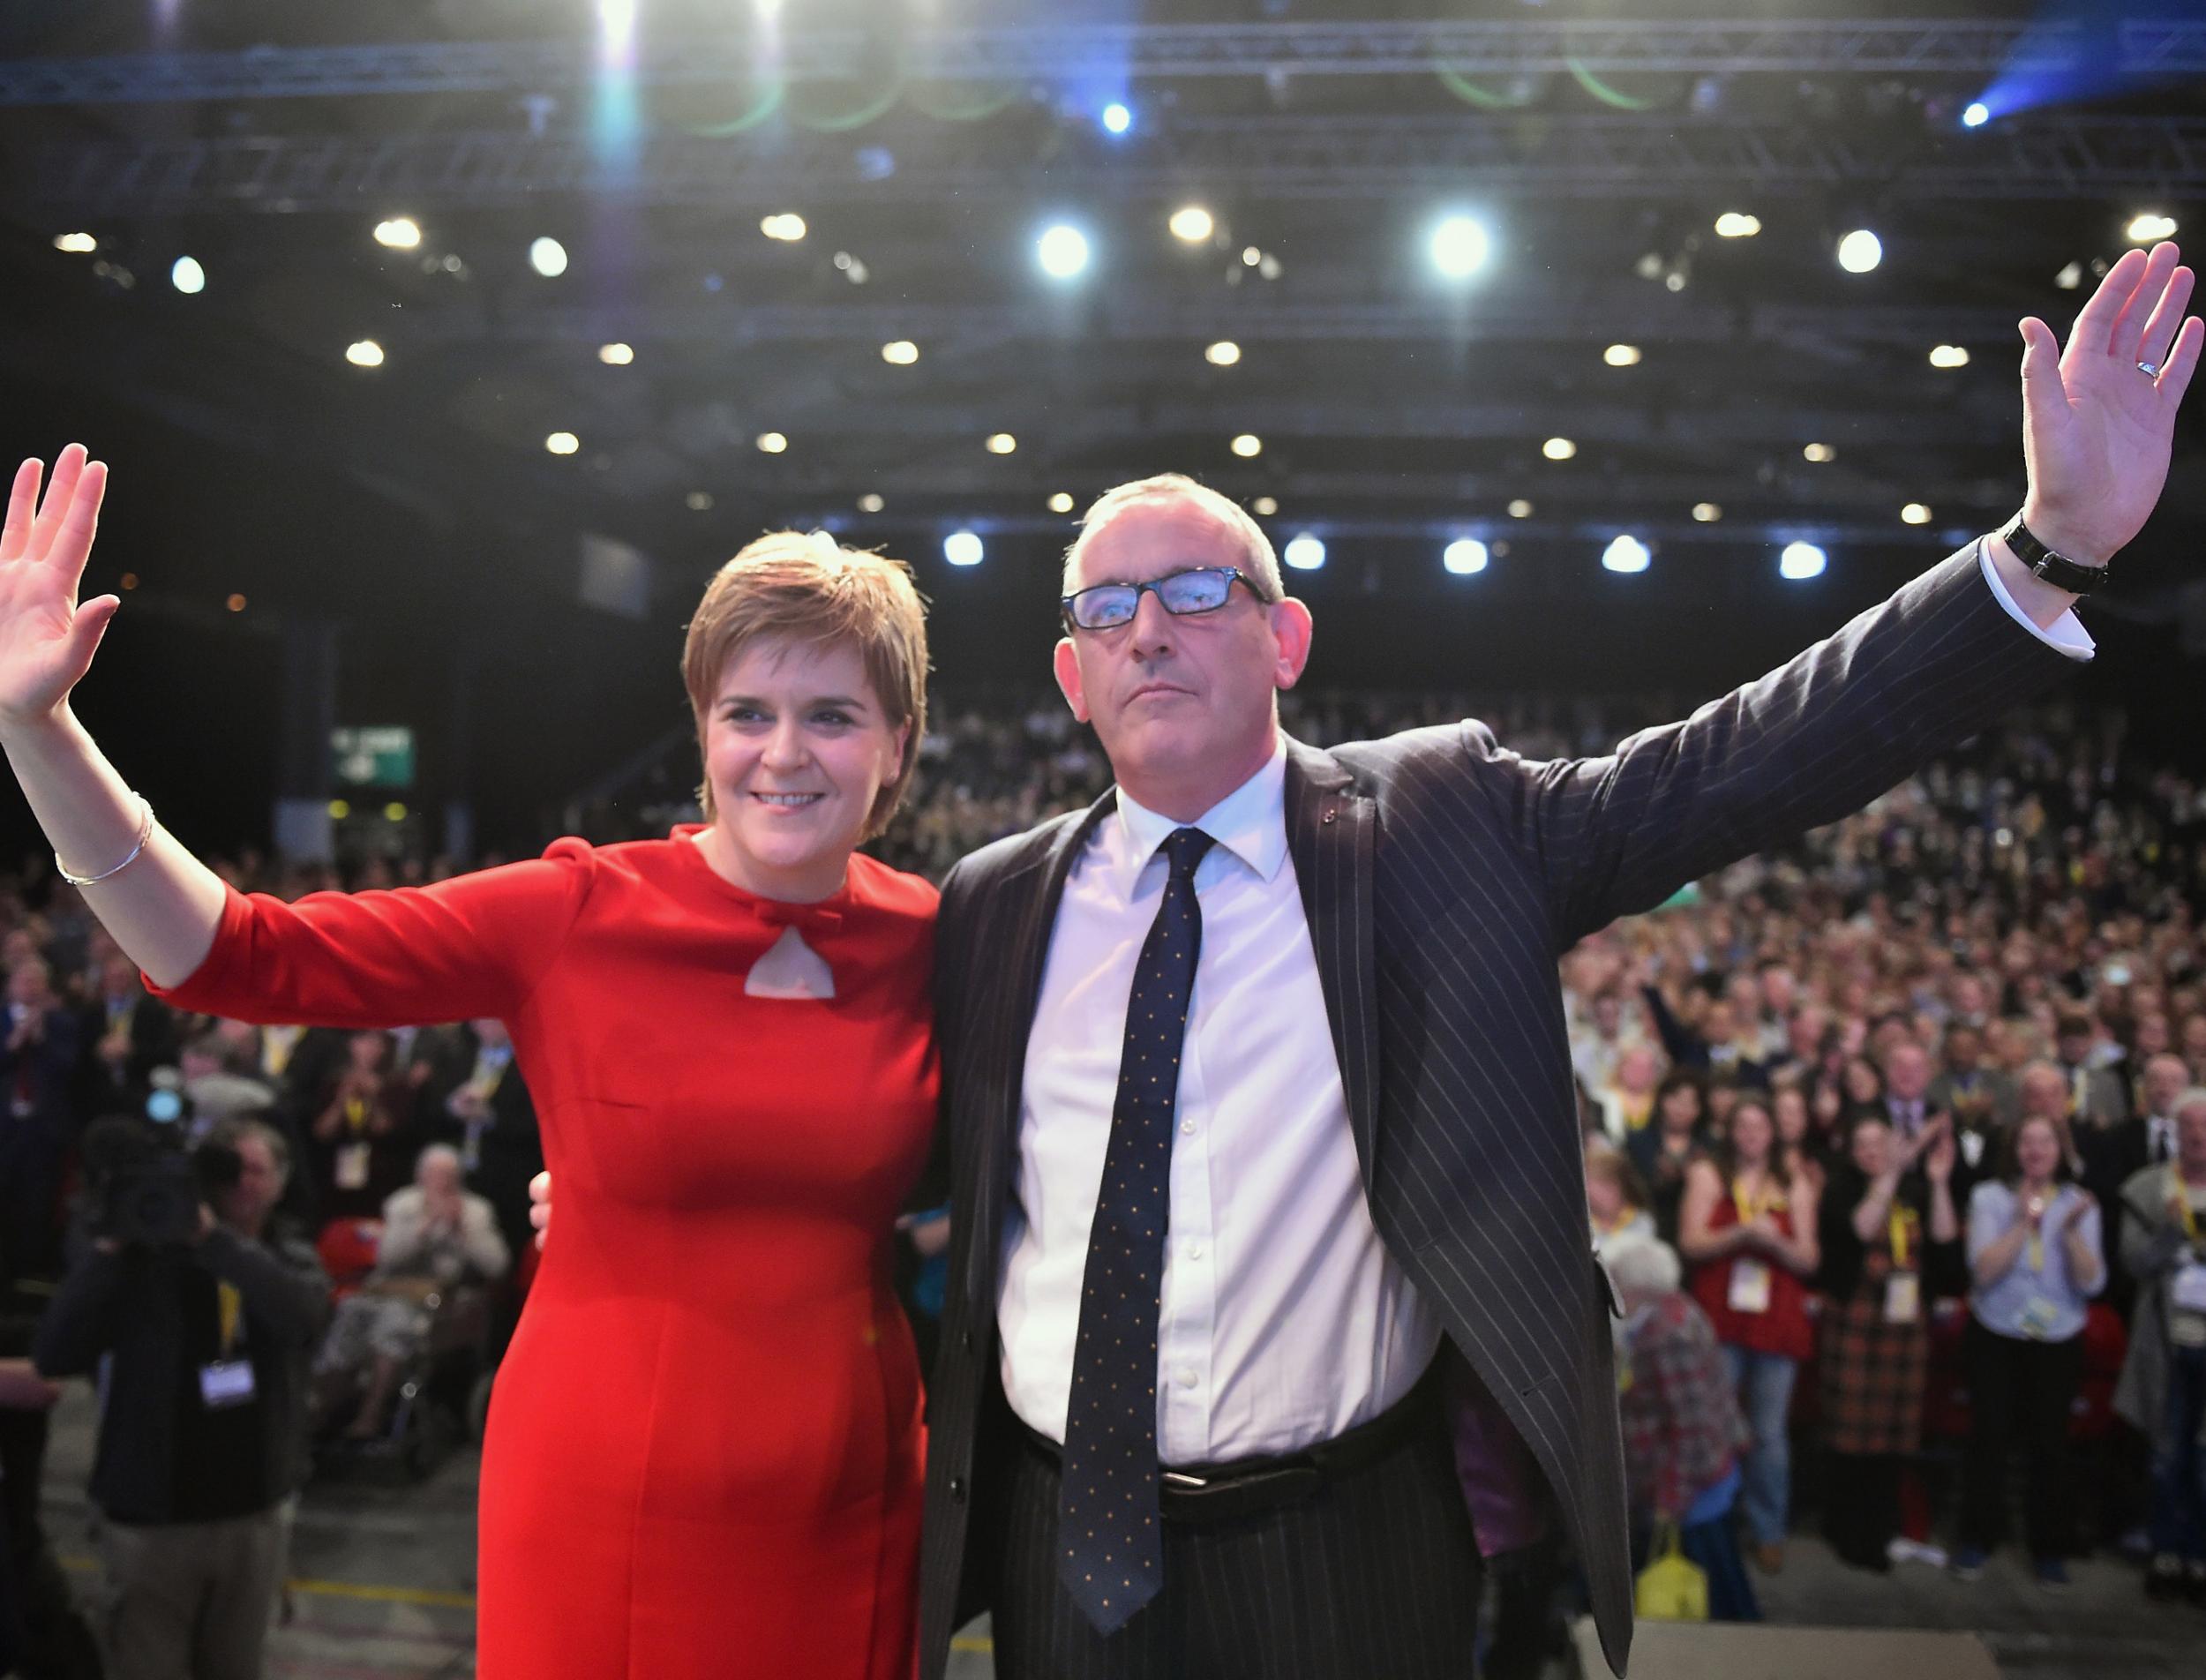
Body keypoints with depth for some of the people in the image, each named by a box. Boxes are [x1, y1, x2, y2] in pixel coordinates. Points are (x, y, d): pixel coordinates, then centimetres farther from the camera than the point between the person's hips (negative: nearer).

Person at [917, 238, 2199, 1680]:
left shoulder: (1436, 828, -5)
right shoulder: (991, 908, 1)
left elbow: (1741, 765, -12)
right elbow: (950, 1212, 7)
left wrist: (2056, 541, -19)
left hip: (1341, 1561, -1)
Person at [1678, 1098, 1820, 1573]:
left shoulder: (1795, 1186, 13)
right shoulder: (1708, 1175, 8)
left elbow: (1808, 1261, 9)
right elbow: (1691, 1243, -2)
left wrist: (1775, 1240, -10)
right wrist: (1742, 1234, -15)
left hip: (1778, 1324, 1)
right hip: (1720, 1320, -1)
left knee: (1771, 1434, 3)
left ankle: (1768, 1533, 14)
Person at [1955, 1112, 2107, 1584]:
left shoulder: (2078, 1203, 0)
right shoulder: (1990, 1197, -4)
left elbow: (2091, 1283, -9)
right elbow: (1984, 1270, -15)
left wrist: (2072, 1230, -23)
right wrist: (2024, 1222, -21)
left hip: (2058, 1339, 1)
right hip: (1996, 1336, -1)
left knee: (2050, 1440, 0)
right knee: (1989, 1435, -1)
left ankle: (2050, 1547, 16)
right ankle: (1977, 1540, 15)